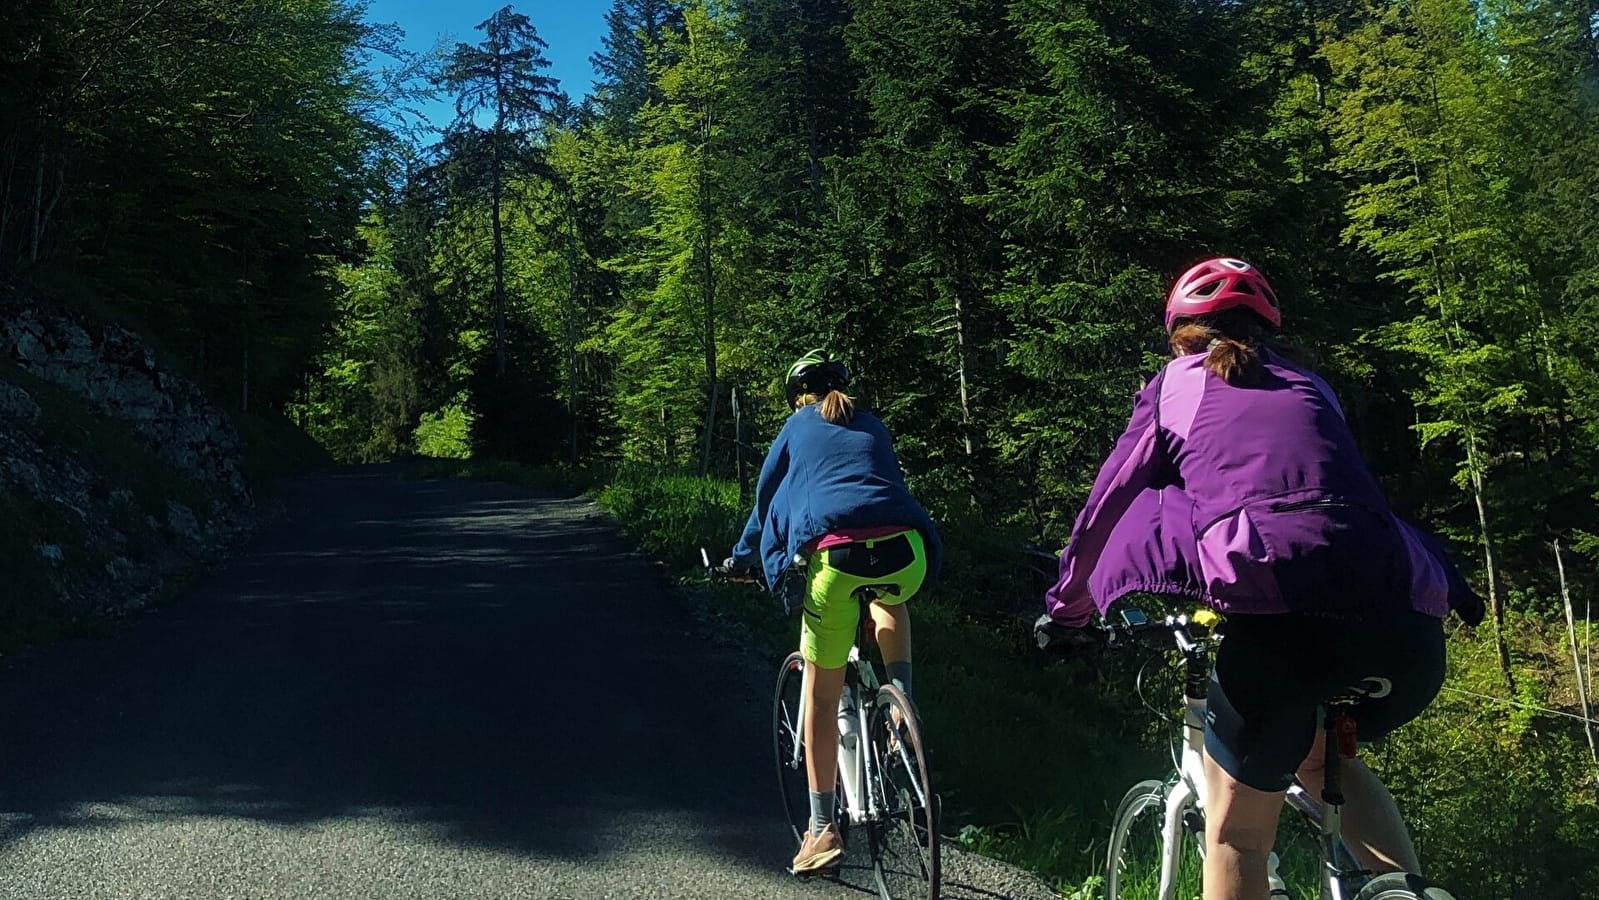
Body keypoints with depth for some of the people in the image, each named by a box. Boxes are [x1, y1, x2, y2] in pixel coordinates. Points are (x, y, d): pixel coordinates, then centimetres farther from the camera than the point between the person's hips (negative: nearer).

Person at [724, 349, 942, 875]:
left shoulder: (797, 428, 23)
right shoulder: (873, 427, 29)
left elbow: (766, 498, 28)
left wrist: (743, 558, 43)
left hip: (836, 555, -2)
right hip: (906, 553, 3)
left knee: (821, 695, 13)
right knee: (887, 599, 40)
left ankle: (822, 829, 18)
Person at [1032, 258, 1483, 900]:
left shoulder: (1175, 386, 21)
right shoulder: (1308, 386, 31)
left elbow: (1106, 507, 23)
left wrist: (1064, 612, 35)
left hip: (1279, 611, -4)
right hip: (1408, 626, 5)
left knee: (1236, 834, 16)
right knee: (1321, 757, 35)